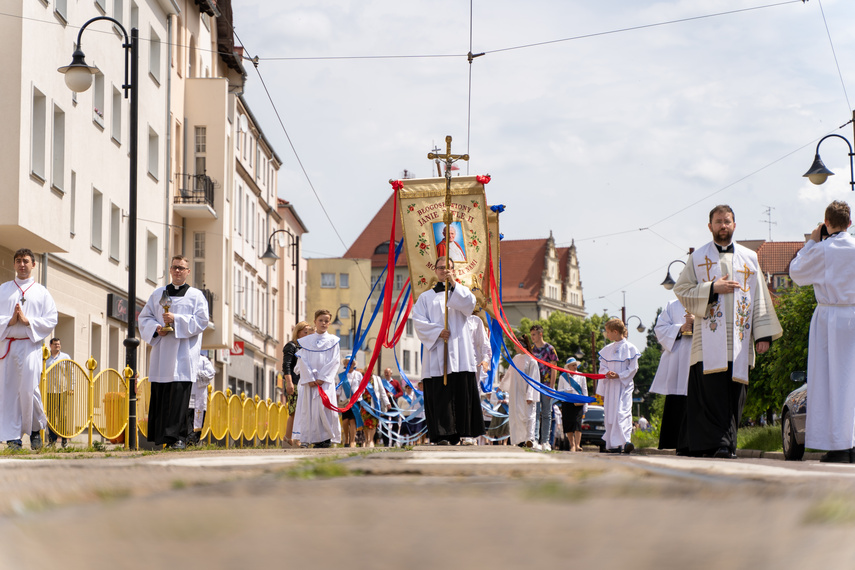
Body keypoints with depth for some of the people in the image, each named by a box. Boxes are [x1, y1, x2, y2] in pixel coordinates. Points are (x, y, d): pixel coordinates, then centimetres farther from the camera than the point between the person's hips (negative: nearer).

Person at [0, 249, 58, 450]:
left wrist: (27, 321, -10)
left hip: (30, 345, -2)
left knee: (28, 389, -12)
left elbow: (51, 320, 2)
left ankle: (36, 428, 9)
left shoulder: (41, 292, 10)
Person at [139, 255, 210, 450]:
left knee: (179, 395, -11)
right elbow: (144, 317, 14)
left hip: (183, 353, -3)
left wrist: (176, 320, -14)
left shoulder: (196, 295, 7)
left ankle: (178, 437, -10)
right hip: (161, 352, 3)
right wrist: (156, 328, -6)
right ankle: (159, 436, 5)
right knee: (159, 395, 0)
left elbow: (201, 320, -4)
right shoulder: (158, 294, 17)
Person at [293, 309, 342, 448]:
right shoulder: (306, 341, 12)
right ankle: (315, 438, -3)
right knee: (310, 407, -5)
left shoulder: (333, 340, 8)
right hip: (310, 380, 2)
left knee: (323, 405, -15)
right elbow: (303, 360, 4)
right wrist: (310, 378, -9)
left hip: (326, 379, -2)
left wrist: (322, 377, -10)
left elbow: (335, 361, 0)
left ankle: (327, 437, -9)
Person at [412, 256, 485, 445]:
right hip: (436, 352, -1)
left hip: (458, 351, 1)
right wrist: (437, 331, -11)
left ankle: (455, 434, -3)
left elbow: (469, 304, -6)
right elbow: (418, 320, 3)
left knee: (461, 392, -6)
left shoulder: (460, 292, 17)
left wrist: (453, 284, -14)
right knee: (439, 394, -9)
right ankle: (441, 434, -13)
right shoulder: (426, 297, 15)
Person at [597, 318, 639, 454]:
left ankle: (625, 441, -27)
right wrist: (607, 373, -9)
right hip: (610, 386, 6)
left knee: (623, 412, -18)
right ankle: (613, 444, 8)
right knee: (610, 413, 3)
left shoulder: (630, 348, -3)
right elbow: (602, 367, 14)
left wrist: (619, 375, -15)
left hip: (624, 386, -5)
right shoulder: (607, 349, 13)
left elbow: (633, 368, -5)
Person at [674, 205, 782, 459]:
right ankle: (718, 444, -16)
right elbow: (681, 290, 5)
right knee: (713, 392, -13)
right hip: (709, 341, -2)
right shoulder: (698, 257, 12)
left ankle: (727, 444, 0)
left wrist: (764, 333, 4)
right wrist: (712, 288, -9)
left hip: (739, 340, 2)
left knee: (734, 394, -3)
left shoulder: (749, 258, 16)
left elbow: (760, 298, 13)